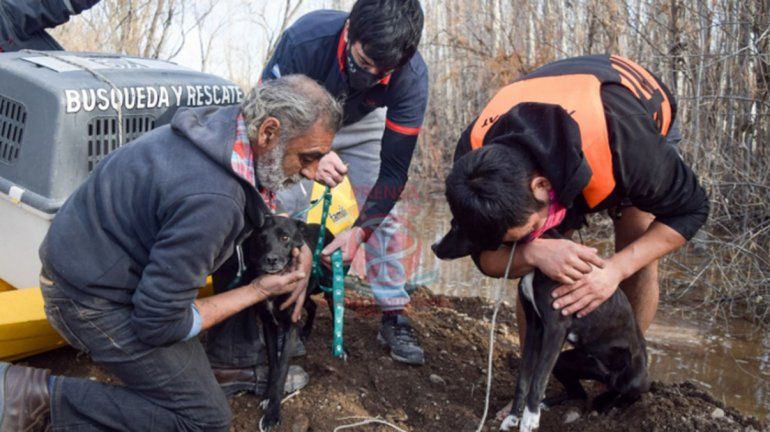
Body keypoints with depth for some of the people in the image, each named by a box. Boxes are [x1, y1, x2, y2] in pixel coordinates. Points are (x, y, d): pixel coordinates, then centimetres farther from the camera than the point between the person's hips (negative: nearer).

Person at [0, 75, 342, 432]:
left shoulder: (225, 121, -7)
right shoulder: (211, 200, -33)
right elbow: (157, 322, -26)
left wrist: (301, 249, -1)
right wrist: (258, 291, -17)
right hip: (94, 298, -9)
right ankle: (42, 395, -6)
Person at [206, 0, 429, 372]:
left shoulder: (411, 76, -34)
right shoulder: (306, 38, -40)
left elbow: (393, 170, -28)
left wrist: (359, 231, -39)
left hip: (362, 126, 1)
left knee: (382, 213, -6)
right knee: (279, 212, -13)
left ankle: (394, 319, 7)